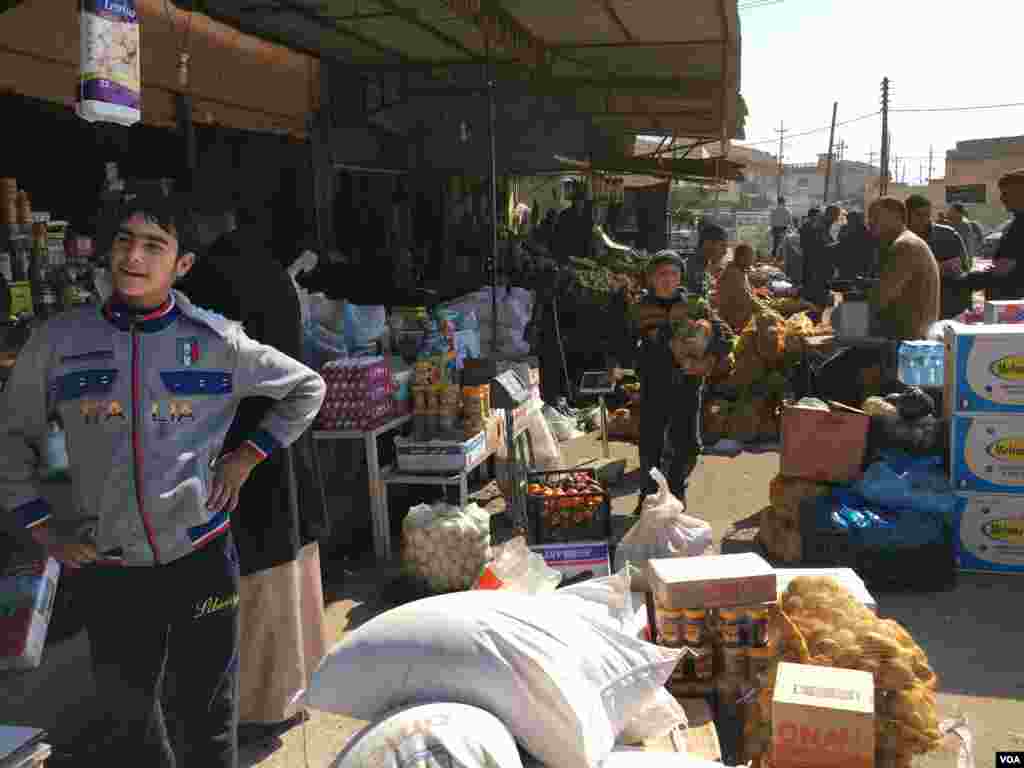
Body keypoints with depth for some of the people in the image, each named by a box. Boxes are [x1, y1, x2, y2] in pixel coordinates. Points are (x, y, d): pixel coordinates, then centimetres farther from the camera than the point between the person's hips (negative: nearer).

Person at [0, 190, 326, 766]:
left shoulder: (217, 341, -4)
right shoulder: (59, 341, -1)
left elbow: (307, 389, 8)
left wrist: (246, 458, 1)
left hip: (201, 554, -1)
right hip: (106, 567, 1)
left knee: (209, 713, 14)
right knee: (127, 719, 18)